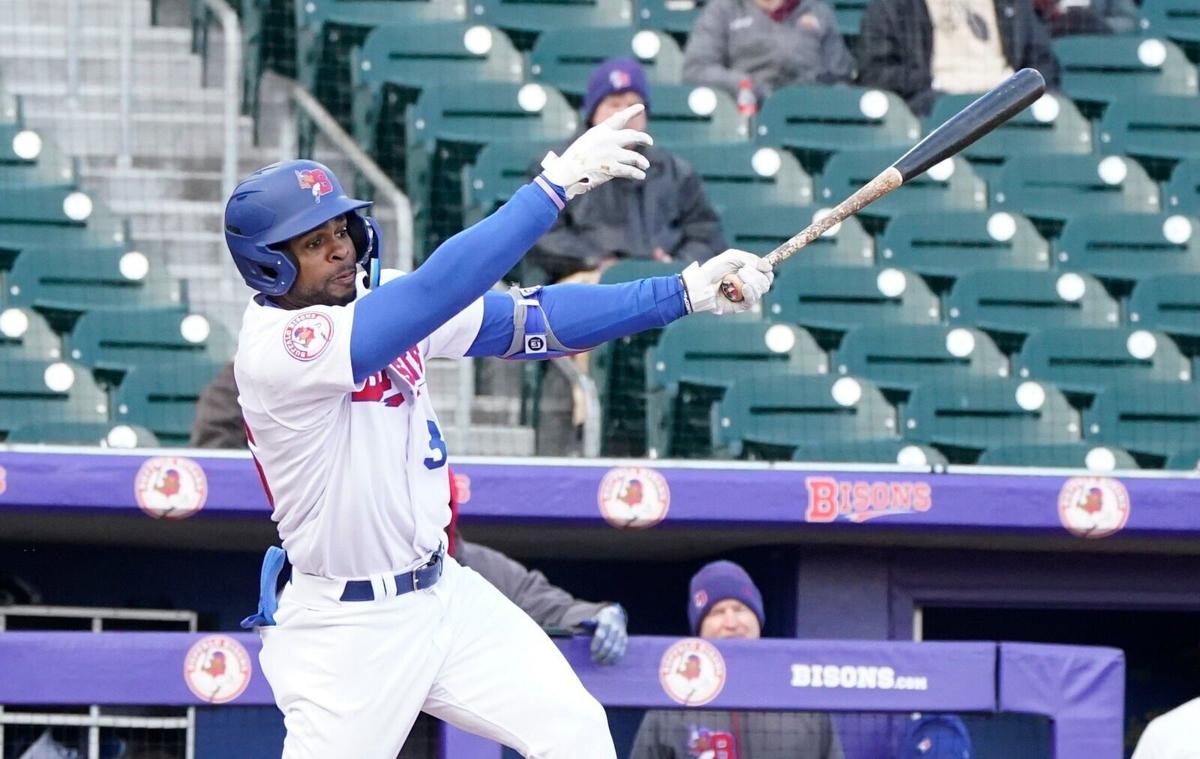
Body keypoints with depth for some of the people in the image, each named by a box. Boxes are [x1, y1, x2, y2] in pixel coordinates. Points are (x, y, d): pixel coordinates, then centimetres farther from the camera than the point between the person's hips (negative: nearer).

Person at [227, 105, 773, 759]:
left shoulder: (369, 308, 1)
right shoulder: (277, 345, -23)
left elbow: (524, 319, -3)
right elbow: (437, 290, -33)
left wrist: (685, 292, -11)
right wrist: (556, 183, -34)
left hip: (446, 595, 8)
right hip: (345, 627, -8)